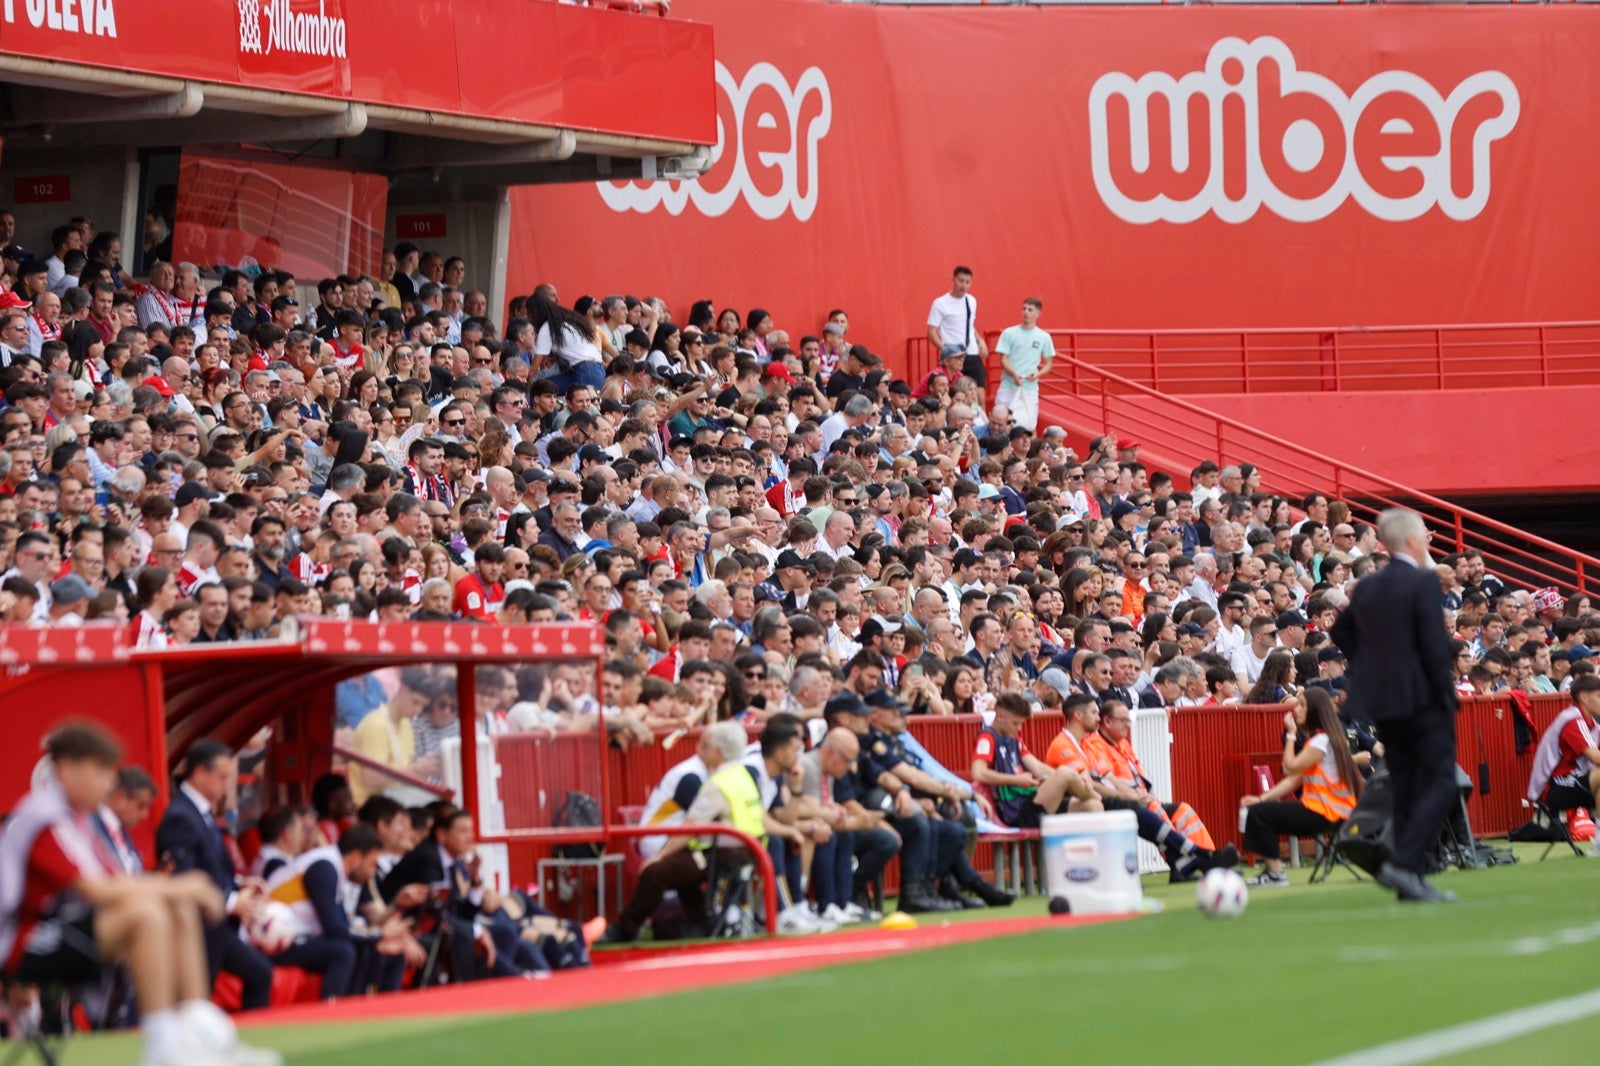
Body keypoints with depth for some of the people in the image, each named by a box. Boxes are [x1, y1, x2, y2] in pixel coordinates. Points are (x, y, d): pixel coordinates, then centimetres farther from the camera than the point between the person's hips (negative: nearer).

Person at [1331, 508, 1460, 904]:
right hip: (1422, 699, -7)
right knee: (1441, 782, -4)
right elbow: (1435, 645, -16)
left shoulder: (1367, 587, 9)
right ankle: (1404, 863, -19)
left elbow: (1341, 633, 17)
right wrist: (1446, 696, -11)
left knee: (1405, 787, 10)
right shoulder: (1424, 583, -11)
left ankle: (1411, 881, 8)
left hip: (1382, 702, 7)